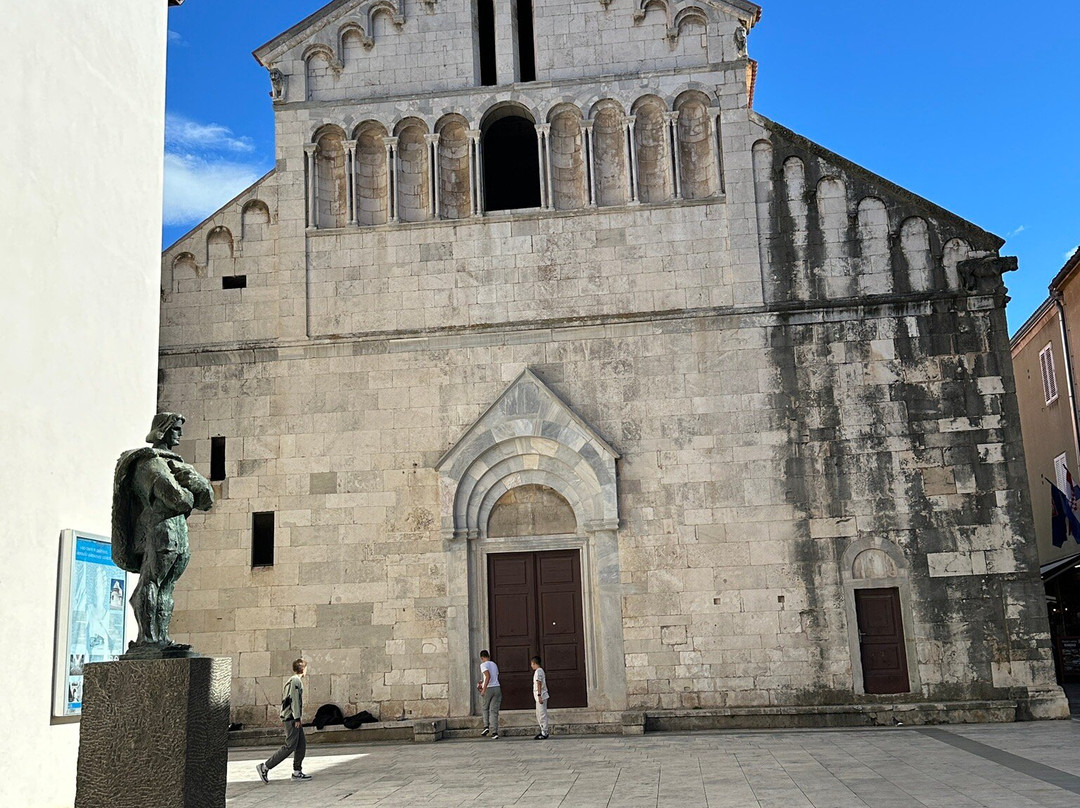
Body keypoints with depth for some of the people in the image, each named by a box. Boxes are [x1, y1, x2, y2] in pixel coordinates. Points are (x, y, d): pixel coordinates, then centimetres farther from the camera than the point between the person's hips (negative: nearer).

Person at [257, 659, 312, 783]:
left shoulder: (294, 680, 18)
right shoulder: (296, 680, -12)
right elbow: (294, 699, -18)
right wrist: (297, 718, -18)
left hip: (294, 718, 10)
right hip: (292, 718, -10)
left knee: (302, 744, 9)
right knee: (290, 746, -9)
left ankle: (297, 772, 12)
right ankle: (265, 767, -6)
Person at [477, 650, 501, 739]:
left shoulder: (483, 665, -5)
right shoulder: (494, 664, 17)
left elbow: (488, 676, -19)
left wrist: (484, 689, -19)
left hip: (488, 688, -5)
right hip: (497, 688, 5)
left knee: (485, 708, 17)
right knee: (494, 711, 5)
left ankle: (486, 726, 3)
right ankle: (494, 732, -1)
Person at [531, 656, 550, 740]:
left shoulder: (538, 671, -13)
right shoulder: (540, 670, 17)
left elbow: (539, 684, -20)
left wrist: (539, 695, -24)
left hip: (541, 696, -10)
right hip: (539, 697, 10)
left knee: (542, 715, -7)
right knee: (539, 715, 15)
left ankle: (544, 733, -4)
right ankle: (543, 731, 20)